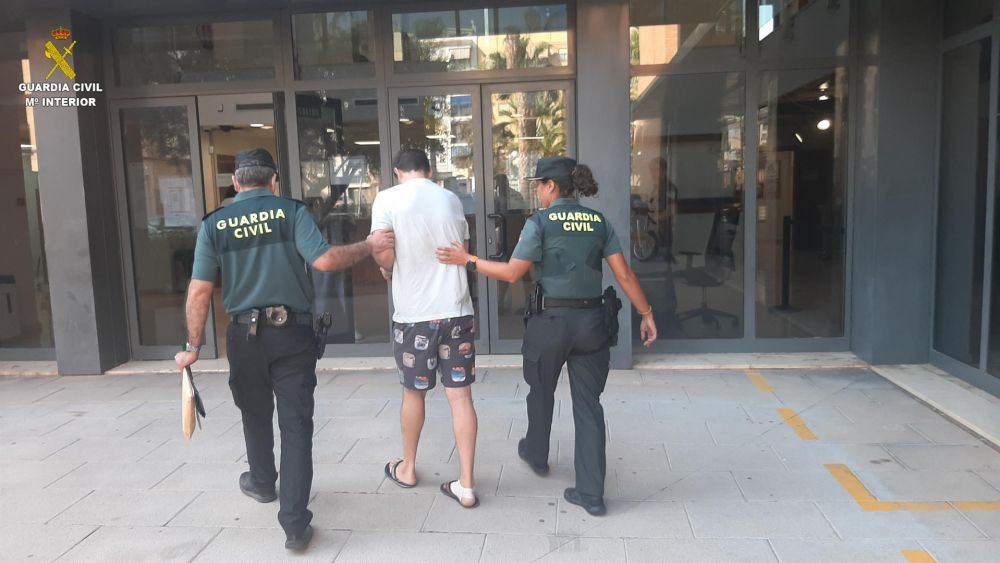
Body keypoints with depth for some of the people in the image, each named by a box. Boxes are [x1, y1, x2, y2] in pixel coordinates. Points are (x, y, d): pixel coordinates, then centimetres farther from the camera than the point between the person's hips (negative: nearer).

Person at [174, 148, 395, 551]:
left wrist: (194, 345, 4)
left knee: (255, 414, 25)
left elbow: (199, 290, -3)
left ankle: (262, 482, 48)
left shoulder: (214, 223, 1)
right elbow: (323, 260, -16)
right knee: (296, 426, 3)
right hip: (292, 333, -2)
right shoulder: (291, 211, -5)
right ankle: (295, 524, 2)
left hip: (245, 335, 2)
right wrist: (369, 246, -3)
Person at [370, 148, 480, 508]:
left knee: (413, 392, 15)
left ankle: (407, 469, 34)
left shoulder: (387, 199, -5)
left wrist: (388, 270, 9)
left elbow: (384, 254, -13)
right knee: (460, 396, 4)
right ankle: (466, 485, 8)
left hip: (414, 313, -2)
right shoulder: (451, 199, 8)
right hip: (456, 310, 2)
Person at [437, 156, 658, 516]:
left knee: (541, 391, 22)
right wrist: (646, 314, 8)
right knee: (588, 402, 8)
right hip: (592, 320, 4)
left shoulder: (540, 222, -8)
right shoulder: (599, 221, 5)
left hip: (552, 320, -3)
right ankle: (591, 493, 8)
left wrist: (468, 260, -2)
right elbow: (624, 274, 1)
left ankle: (537, 455, 46)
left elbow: (512, 273, -10)